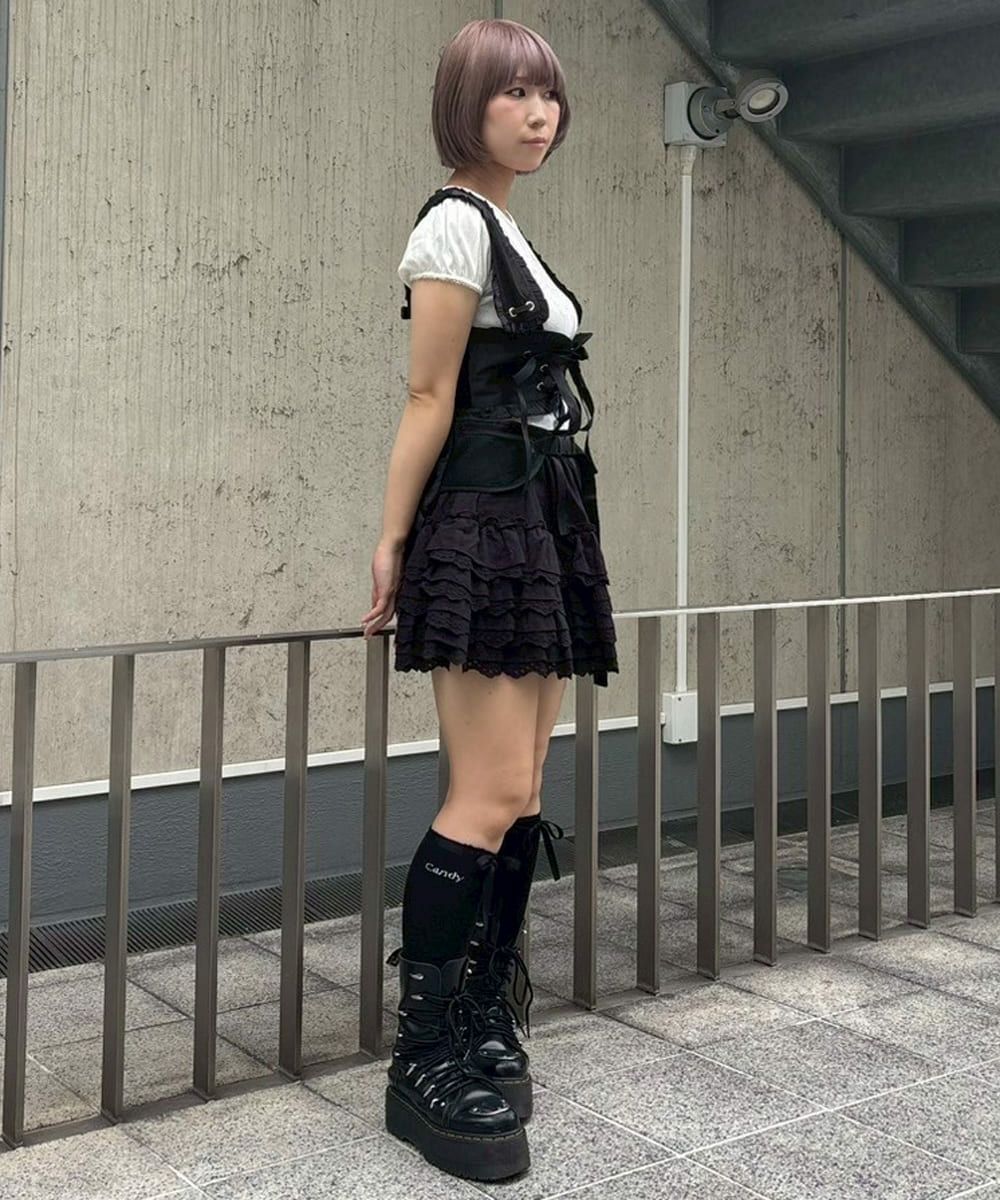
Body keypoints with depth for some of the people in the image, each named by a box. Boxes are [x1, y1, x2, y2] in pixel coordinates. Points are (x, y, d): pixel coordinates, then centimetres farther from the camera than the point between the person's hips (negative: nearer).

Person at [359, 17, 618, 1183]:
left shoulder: (509, 233, 20)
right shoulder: (456, 225, -8)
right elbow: (429, 403, -12)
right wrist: (392, 542, -11)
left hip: (540, 525, 10)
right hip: (481, 527, -9)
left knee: (519, 798, 8)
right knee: (491, 795, -13)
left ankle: (482, 1026, 17)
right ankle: (424, 1061, -5)